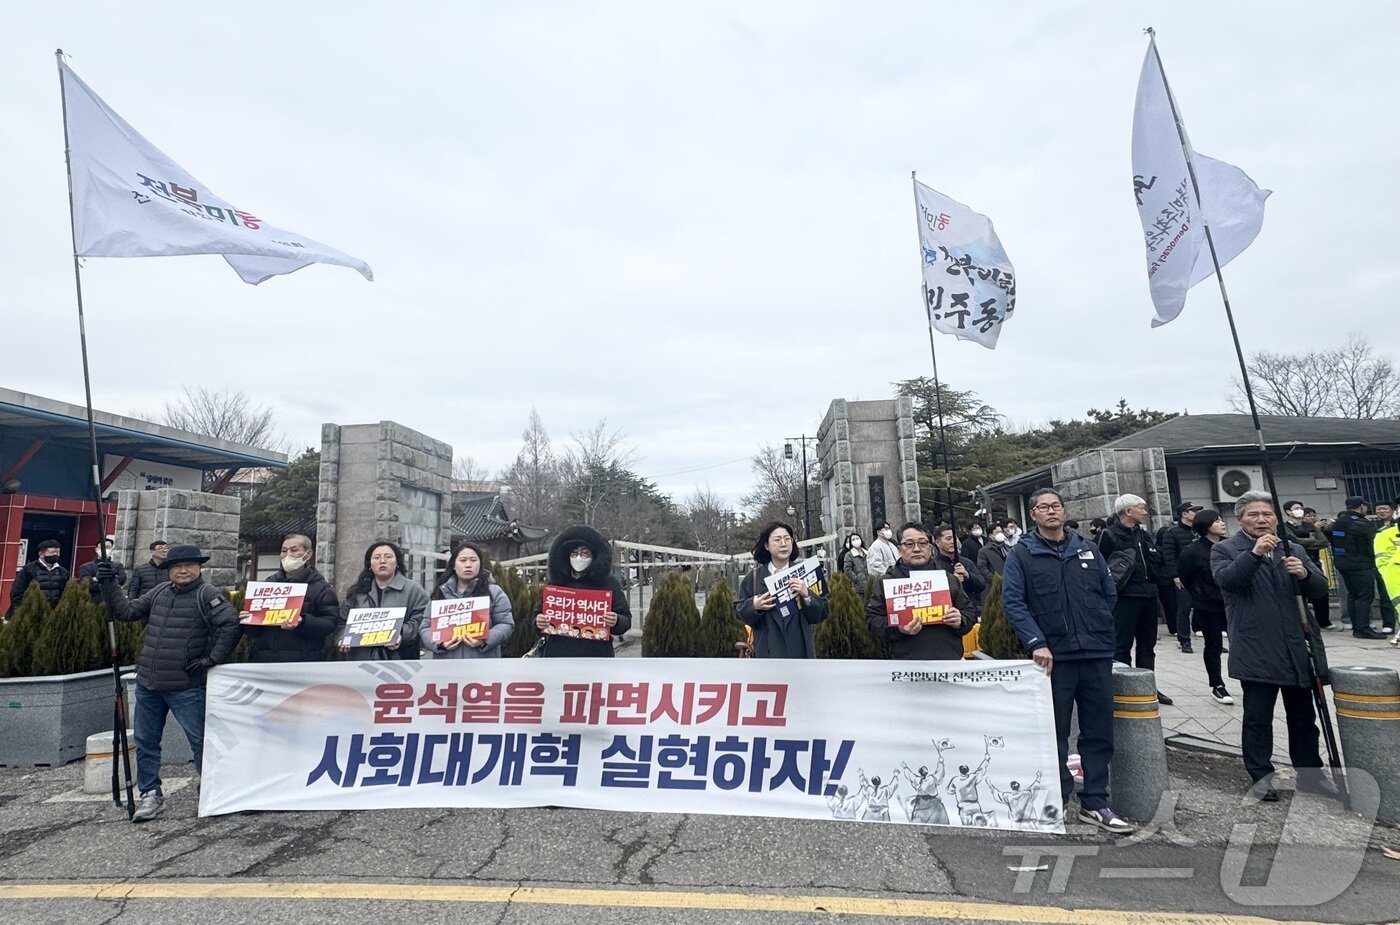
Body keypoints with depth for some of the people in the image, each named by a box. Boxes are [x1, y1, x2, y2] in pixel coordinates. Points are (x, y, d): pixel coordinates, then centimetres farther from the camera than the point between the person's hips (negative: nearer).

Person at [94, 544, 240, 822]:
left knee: (200, 740, 1)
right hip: (148, 684, 6)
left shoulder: (207, 595, -11)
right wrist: (109, 586, 4)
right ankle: (150, 794, 27)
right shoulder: (159, 593, 10)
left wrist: (213, 658, -19)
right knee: (145, 741, 14)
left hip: (186, 687, -6)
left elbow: (232, 625, -21)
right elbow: (126, 611, 14)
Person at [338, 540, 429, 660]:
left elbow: (420, 621, -6)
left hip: (398, 660, -3)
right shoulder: (356, 592, 15)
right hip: (361, 660, 3)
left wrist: (402, 636, -22)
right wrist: (343, 639, -2)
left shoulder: (413, 590, 3)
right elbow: (342, 622, 18)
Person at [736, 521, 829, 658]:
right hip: (768, 651, -1)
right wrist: (753, 606, -12)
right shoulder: (753, 577, 3)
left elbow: (821, 614, 3)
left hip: (800, 650, 1)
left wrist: (807, 596, -16)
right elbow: (739, 611, 9)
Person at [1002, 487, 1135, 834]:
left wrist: (1098, 631, 15)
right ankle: (1057, 799, 18)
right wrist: (1036, 643, -18)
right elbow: (1013, 602, -10)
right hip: (1053, 657, -4)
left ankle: (1095, 803, 20)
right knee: (1055, 732, 5)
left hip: (1097, 655, 4)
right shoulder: (1022, 555, -2)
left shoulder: (1087, 549, 11)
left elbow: (1110, 594, 19)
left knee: (1099, 731, 9)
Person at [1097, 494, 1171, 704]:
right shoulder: (1109, 535, -9)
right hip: (1125, 598, -8)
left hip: (1148, 596, 8)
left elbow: (1154, 563, 23)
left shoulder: (1143, 535, 17)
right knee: (1122, 646, -3)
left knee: (1147, 644, 15)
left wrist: (1154, 587, 15)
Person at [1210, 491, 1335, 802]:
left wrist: (1304, 573, -16)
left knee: (1304, 716, 15)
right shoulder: (1225, 550, 0)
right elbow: (1226, 579, -18)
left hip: (1297, 648, 5)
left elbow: (1319, 585, 6)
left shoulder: (1294, 550, 15)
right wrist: (1254, 552, -29)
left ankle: (1309, 773, 28)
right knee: (1257, 718, 2)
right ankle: (1261, 776, 12)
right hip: (1257, 653, -4)